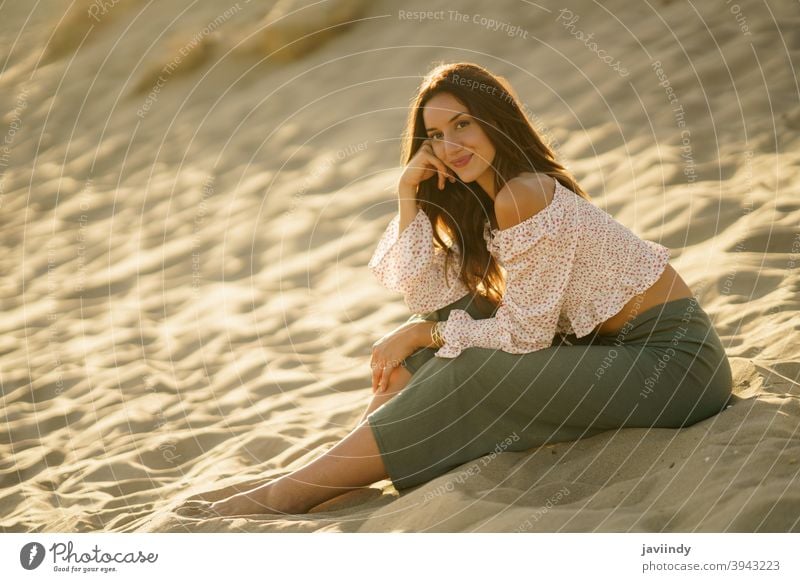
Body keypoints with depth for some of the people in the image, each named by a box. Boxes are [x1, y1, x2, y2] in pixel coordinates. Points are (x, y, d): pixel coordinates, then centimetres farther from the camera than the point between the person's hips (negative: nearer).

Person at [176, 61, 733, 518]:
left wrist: (422, 335, -7)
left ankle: (289, 495, -13)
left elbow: (524, 336, -19)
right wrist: (410, 195, -3)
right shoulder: (477, 200, 9)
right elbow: (429, 297, 3)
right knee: (443, 335, 2)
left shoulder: (523, 195, -20)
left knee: (471, 379, -20)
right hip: (612, 346, 9)